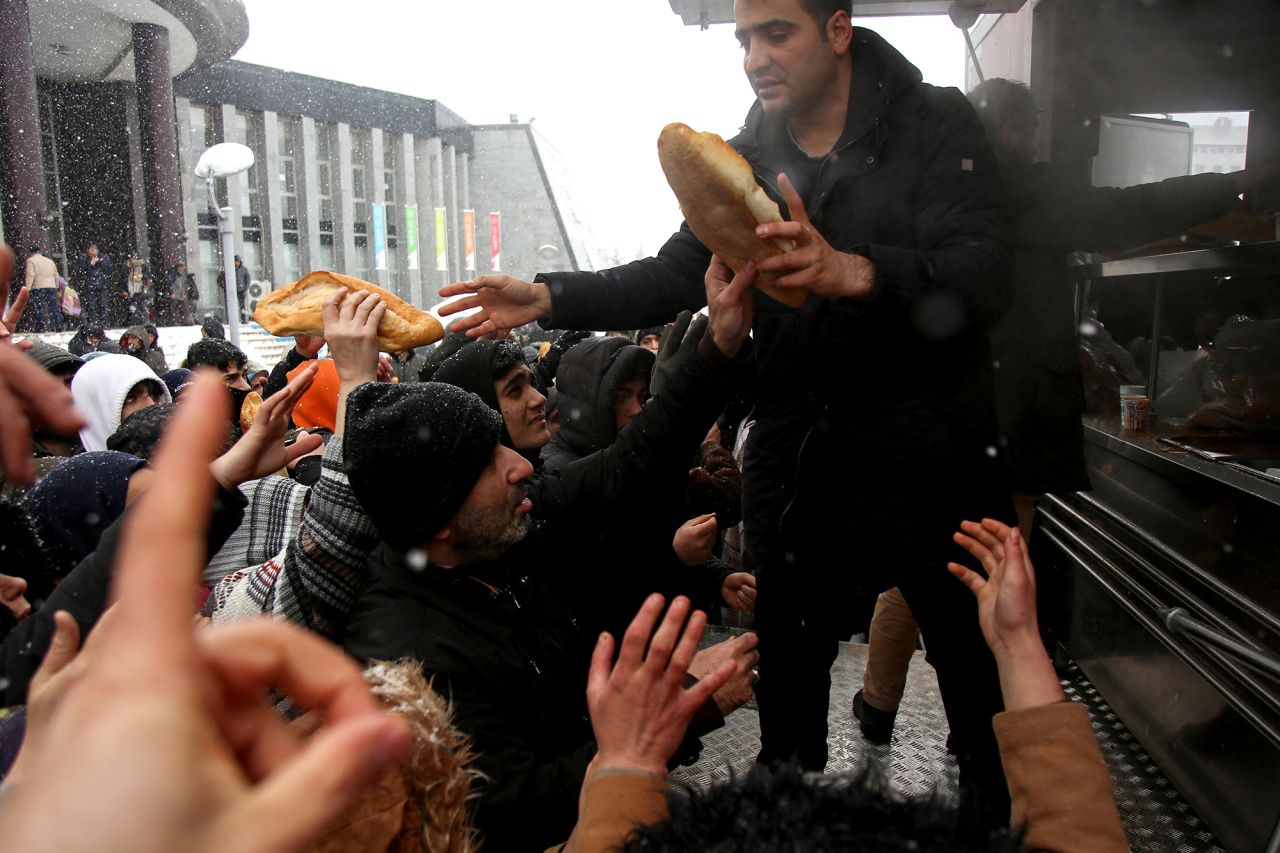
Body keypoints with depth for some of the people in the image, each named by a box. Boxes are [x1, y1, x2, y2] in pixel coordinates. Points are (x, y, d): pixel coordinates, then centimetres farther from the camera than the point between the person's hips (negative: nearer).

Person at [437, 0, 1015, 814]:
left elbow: (986, 275, -22)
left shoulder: (936, 126, -8)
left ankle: (1006, 818, 35)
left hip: (930, 453, -3)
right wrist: (549, 298, -12)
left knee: (981, 667, 9)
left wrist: (856, 272, -41)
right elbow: (672, 276, 3)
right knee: (786, 665, 15)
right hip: (793, 452, 4)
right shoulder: (747, 158, 7)